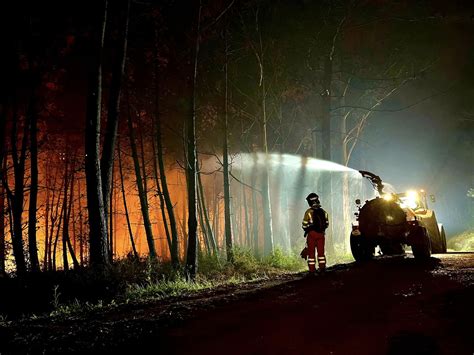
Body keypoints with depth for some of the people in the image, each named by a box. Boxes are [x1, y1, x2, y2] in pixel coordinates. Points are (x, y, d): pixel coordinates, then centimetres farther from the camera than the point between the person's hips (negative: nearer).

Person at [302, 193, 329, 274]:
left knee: (311, 252, 4)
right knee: (321, 251, 12)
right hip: (321, 234, 3)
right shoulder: (323, 212, 3)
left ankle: (312, 269, 3)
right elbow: (326, 224, 11)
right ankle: (322, 268, 13)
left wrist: (306, 230, 13)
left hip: (311, 234, -3)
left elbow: (304, 225, -7)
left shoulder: (308, 212, -11)